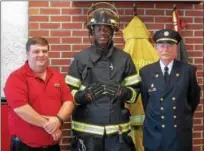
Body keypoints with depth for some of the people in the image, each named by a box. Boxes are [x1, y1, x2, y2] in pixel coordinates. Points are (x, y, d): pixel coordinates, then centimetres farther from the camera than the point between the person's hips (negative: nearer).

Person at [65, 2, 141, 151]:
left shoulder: (124, 58, 5)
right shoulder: (80, 58, 2)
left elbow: (135, 90, 6)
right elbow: (69, 92, 2)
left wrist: (123, 92, -14)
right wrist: (85, 94, -17)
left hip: (117, 129, 1)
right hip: (87, 129, 0)